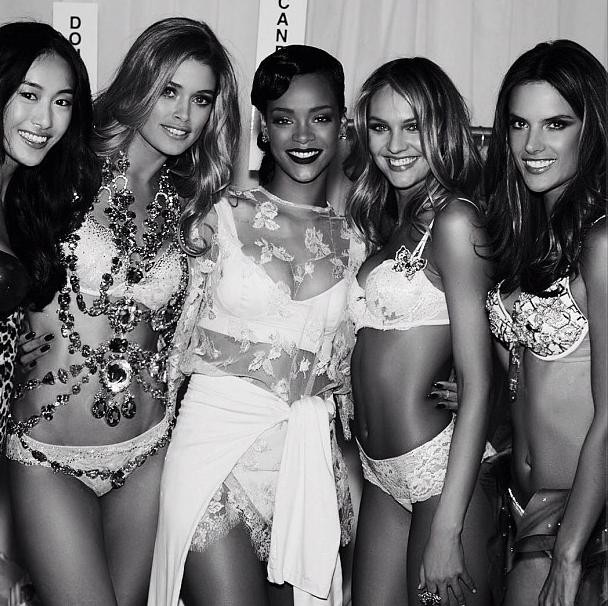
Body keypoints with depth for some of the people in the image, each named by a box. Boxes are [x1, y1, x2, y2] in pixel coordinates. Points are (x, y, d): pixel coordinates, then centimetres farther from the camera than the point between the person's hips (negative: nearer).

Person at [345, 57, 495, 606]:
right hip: (383, 475, 8)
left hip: (441, 465, -7)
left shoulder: (454, 220, -11)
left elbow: (478, 383, -16)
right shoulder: (389, 223, 13)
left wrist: (446, 531, -19)